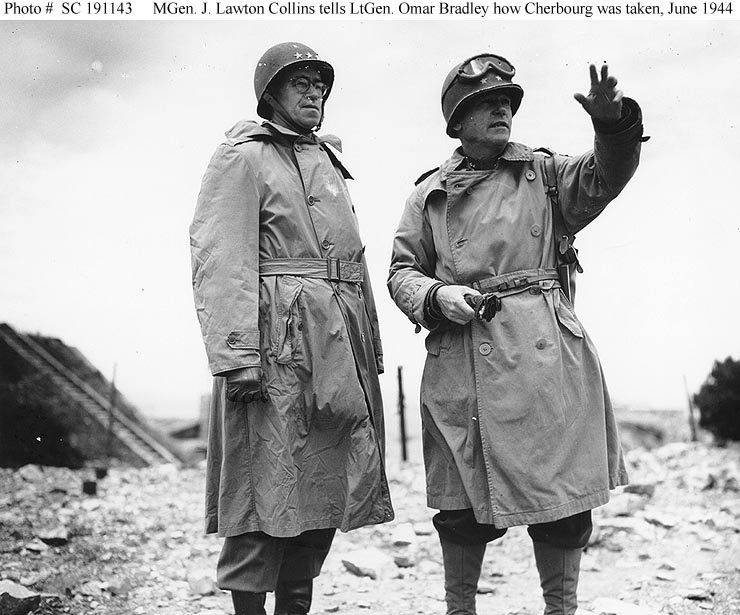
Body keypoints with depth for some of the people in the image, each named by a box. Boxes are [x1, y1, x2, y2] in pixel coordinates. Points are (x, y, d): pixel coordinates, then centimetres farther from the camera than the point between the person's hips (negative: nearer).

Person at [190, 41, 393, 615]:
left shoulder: (328, 162, 24)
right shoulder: (243, 158, 0)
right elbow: (219, 261, -11)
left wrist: (371, 348, 17)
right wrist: (236, 355, -21)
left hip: (341, 346, 8)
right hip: (279, 341, -7)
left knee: (328, 483, 9)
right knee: (269, 487, -5)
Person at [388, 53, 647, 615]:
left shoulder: (544, 174, 13)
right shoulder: (430, 194, 13)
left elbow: (605, 177, -3)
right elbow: (402, 271, 12)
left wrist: (613, 122, -22)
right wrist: (436, 296, -9)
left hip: (544, 353, 0)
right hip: (460, 359, 0)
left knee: (561, 493, 2)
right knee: (464, 503, 5)